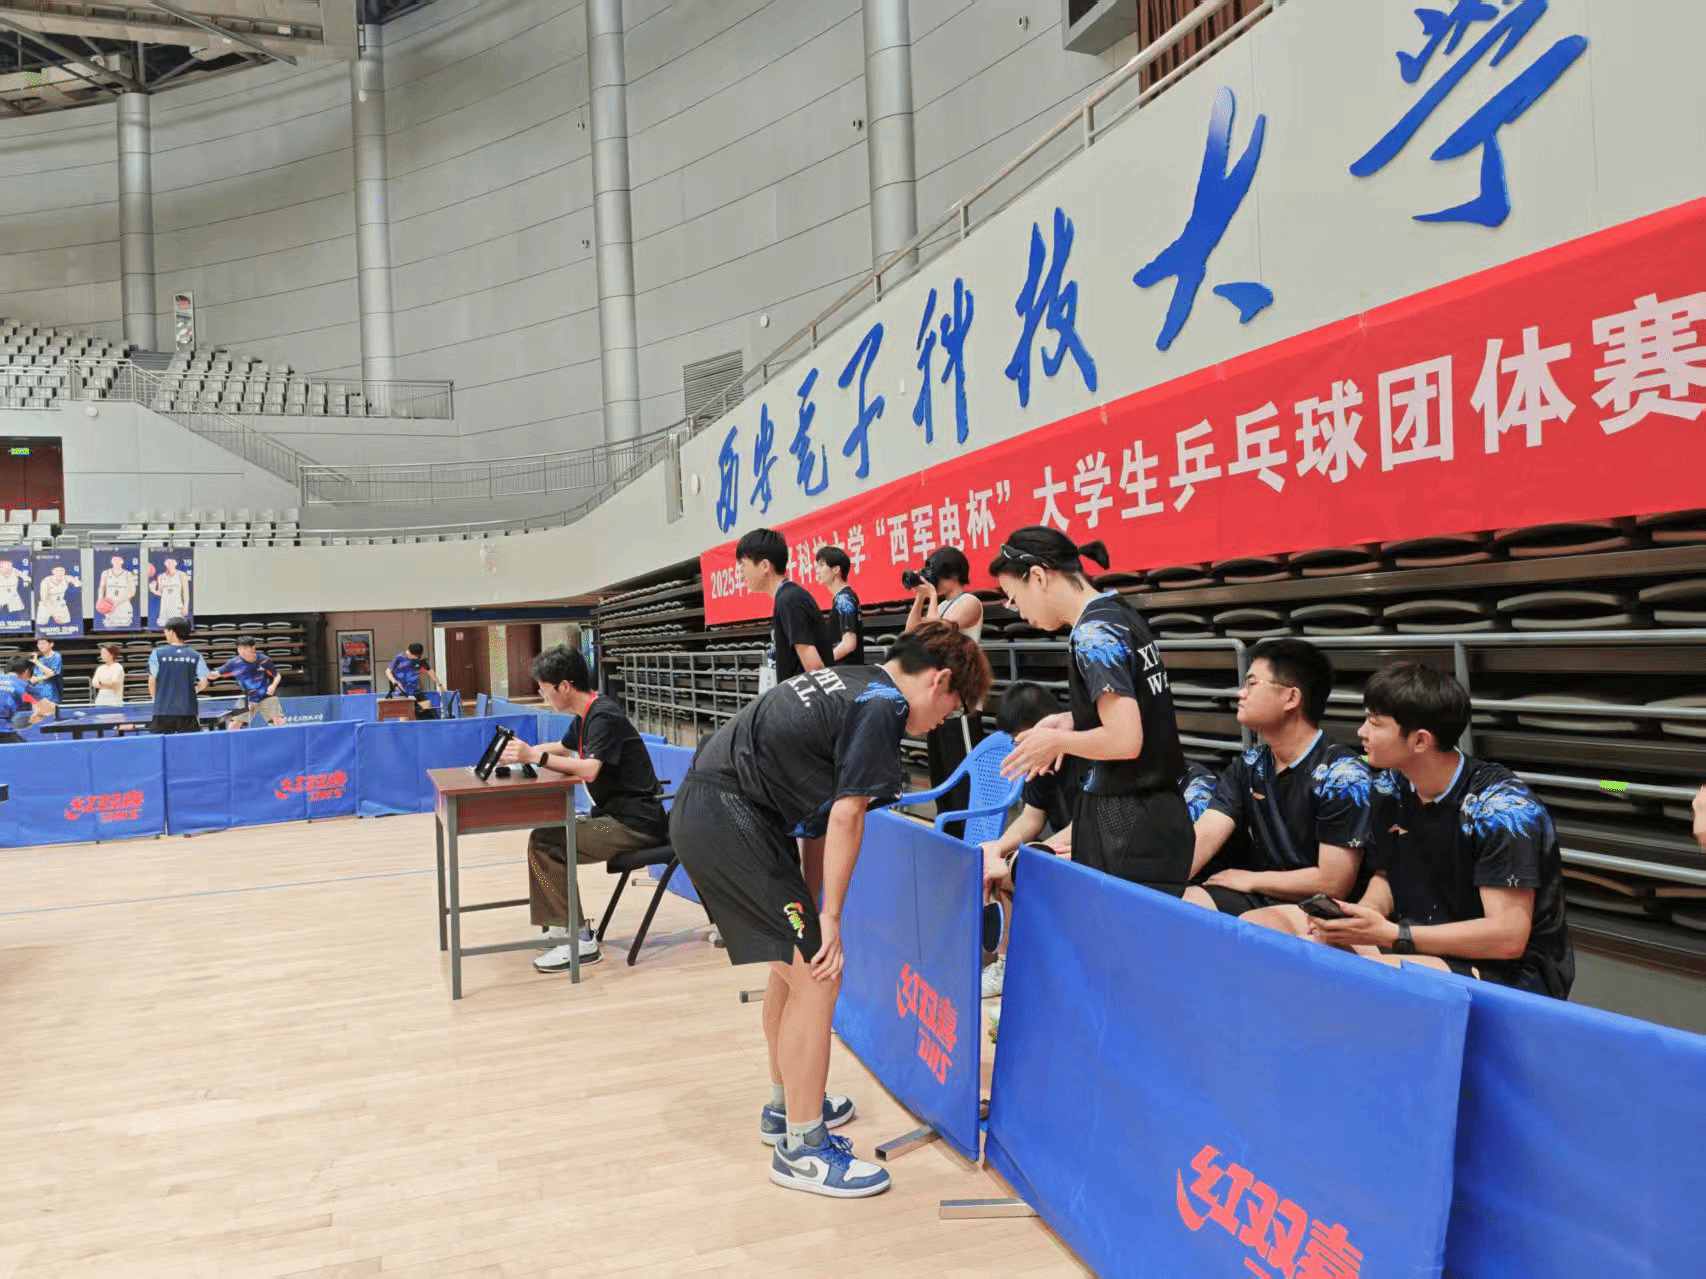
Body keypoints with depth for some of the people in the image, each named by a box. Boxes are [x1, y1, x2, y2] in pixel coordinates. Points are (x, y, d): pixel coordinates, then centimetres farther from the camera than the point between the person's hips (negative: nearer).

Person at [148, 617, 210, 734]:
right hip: (189, 710, 1)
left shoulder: (157, 654, -1)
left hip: (163, 711, -1)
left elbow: (152, 682, 1)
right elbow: (203, 683, 4)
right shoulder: (196, 656, 1)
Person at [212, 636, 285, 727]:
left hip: (267, 697, -2)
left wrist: (273, 685, -21)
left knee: (280, 723, -16)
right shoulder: (235, 663, -10)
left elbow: (277, 675, 0)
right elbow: (216, 674, -3)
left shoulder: (264, 660, -13)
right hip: (248, 700, 2)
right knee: (234, 725, -5)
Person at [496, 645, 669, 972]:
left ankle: (579, 939, -11)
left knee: (544, 845, -15)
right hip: (617, 816, 10)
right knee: (548, 837, 14)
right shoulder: (585, 715, 13)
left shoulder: (604, 715, -17)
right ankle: (563, 923, 20)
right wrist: (524, 751, 20)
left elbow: (590, 769, -31)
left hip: (634, 823, -10)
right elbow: (564, 749, 33)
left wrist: (536, 757, -29)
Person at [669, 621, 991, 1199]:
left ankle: (787, 1105, 37)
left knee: (797, 962, 21)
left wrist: (814, 908, 18)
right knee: (816, 973, -5)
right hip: (727, 820, -10)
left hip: (703, 813, 10)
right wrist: (829, 917, -8)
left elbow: (823, 810, 19)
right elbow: (845, 816, -14)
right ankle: (801, 1147, 6)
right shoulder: (884, 705, -11)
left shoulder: (851, 682, 18)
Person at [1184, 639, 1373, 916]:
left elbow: (1333, 883, -18)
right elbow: (1202, 837, -3)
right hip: (1259, 896, 6)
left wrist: (1250, 880, -7)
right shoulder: (1249, 766, 7)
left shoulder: (1343, 776, -15)